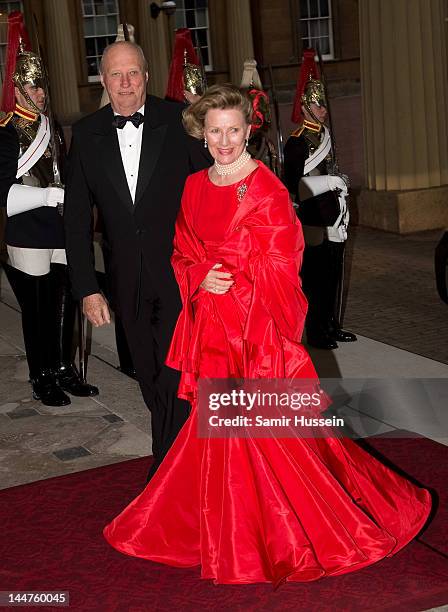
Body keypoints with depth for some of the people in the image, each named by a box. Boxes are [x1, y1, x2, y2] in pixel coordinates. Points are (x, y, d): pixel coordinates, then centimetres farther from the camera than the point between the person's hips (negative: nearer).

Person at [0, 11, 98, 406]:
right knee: (36, 310, 2)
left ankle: (65, 370, 26)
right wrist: (48, 196, -21)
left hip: (60, 234, 7)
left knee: (64, 305, 12)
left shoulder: (51, 128, 14)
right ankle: (42, 379, 15)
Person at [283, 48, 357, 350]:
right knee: (315, 279, -2)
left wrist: (342, 210, 13)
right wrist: (331, 182, -19)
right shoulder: (296, 142, -12)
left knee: (334, 276, 14)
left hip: (333, 221, 8)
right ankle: (316, 333, 6)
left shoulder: (325, 136, 15)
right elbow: (295, 185, -19)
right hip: (313, 222, -8)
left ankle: (333, 326, 24)